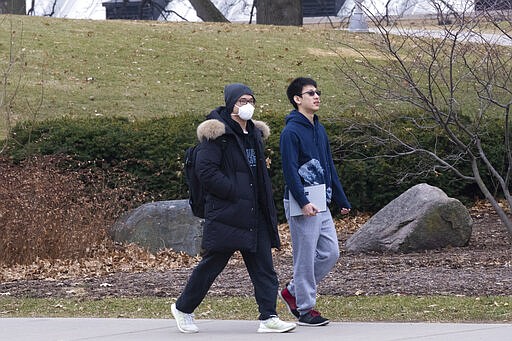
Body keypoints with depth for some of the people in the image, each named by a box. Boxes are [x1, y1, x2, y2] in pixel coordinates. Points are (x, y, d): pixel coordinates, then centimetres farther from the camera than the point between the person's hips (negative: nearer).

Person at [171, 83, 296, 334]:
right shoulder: (217, 134, -10)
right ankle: (183, 308, 19)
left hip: (254, 214, 7)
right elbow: (205, 170, -17)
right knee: (212, 263, 1)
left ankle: (268, 318, -1)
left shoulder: (254, 133, 16)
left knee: (263, 266, 0)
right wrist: (234, 192, -18)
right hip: (226, 213, -7)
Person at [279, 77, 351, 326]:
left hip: (321, 205, 8)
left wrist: (341, 200, 20)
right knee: (306, 258, -3)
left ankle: (293, 291, 20)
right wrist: (303, 202, -24)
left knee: (330, 253, 7)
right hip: (301, 206, -8)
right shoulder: (291, 132, -10)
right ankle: (305, 308, 6)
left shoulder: (319, 130, 16)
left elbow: (329, 167, 21)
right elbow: (290, 171, -17)